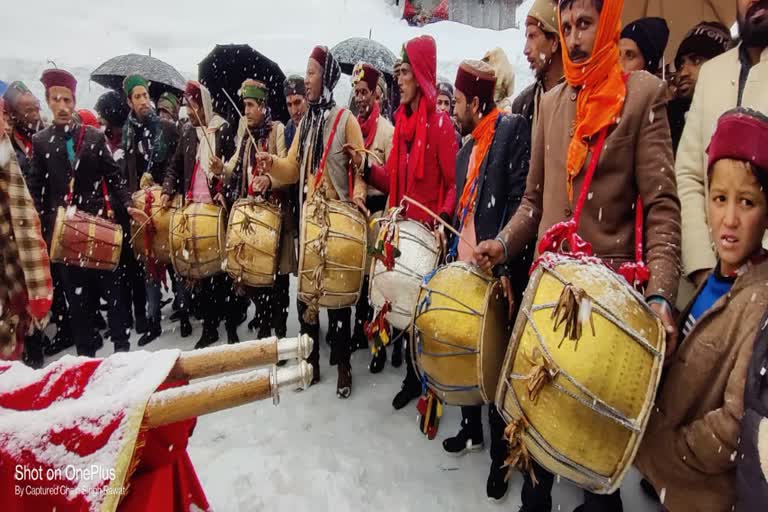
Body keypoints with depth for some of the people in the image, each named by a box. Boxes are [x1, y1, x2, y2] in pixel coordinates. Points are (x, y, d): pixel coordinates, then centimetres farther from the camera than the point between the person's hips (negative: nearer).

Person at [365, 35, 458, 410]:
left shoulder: (440, 122, -8)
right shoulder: (401, 122, 13)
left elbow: (456, 182, -11)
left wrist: (445, 217, -26)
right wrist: (366, 168, 0)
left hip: (432, 232, -7)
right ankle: (412, 377, 30)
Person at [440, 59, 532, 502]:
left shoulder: (513, 129, -7)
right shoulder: (467, 149, 17)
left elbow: (520, 201, -16)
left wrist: (503, 261, -21)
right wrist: (455, 256, 14)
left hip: (497, 272, -7)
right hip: (466, 270, 8)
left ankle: (502, 451, 21)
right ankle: (472, 428, 36)